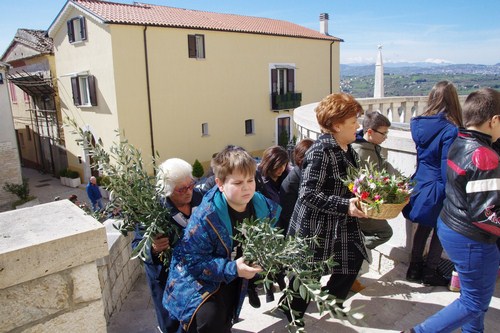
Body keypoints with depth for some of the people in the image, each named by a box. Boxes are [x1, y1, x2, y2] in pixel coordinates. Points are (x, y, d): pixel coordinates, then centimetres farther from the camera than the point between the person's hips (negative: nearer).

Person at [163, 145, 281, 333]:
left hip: (235, 282, 6)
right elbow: (191, 260, -28)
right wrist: (231, 269, -35)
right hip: (200, 280, -5)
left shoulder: (261, 206, -17)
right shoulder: (206, 217, -33)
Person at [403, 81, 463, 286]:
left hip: (420, 183, 6)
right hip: (438, 189, -6)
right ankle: (430, 271, 24)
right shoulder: (450, 131, -20)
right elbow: (448, 168, -18)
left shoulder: (418, 125, -2)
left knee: (424, 227, 20)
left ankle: (414, 268, 31)